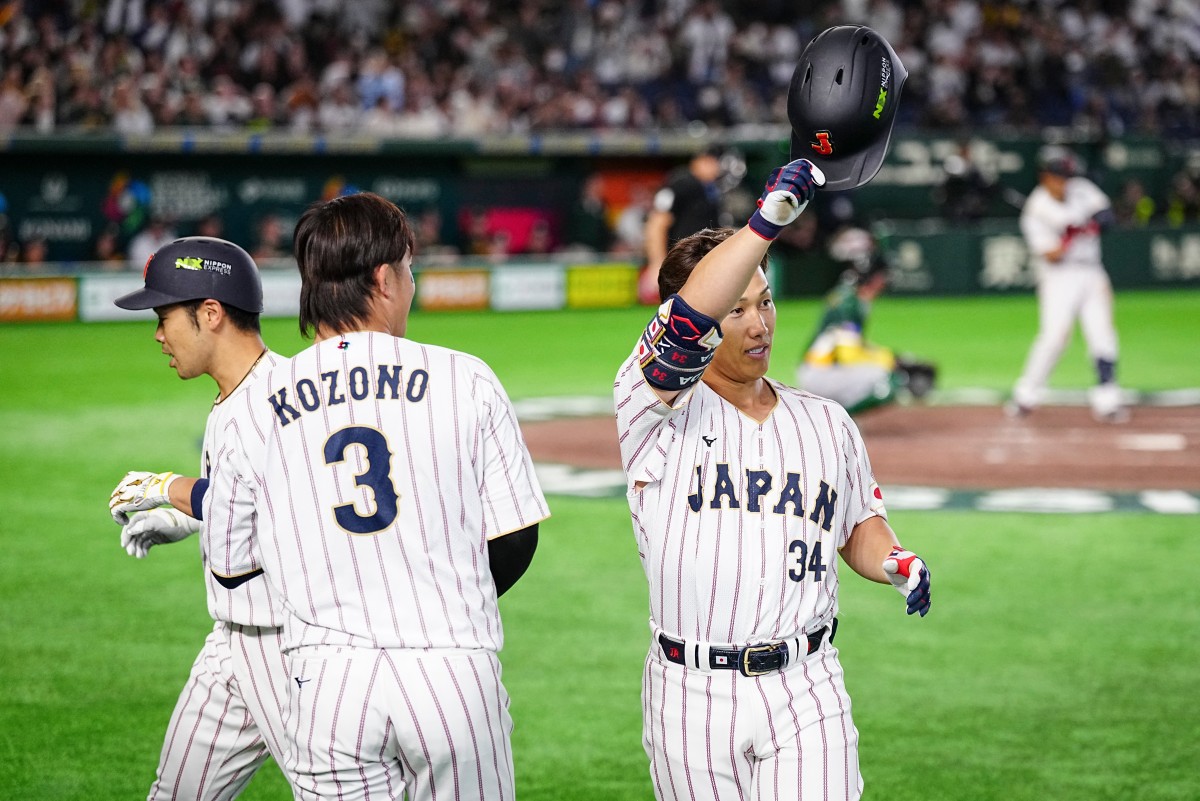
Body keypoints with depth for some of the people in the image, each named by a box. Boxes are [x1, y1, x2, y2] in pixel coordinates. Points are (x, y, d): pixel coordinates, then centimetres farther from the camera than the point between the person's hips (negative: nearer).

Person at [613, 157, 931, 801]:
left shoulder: (826, 423, 13)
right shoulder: (658, 411, -2)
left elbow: (859, 525, 24)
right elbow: (688, 321, -22)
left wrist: (895, 563, 0)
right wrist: (767, 220, -32)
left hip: (806, 697, 2)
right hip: (693, 699, -2)